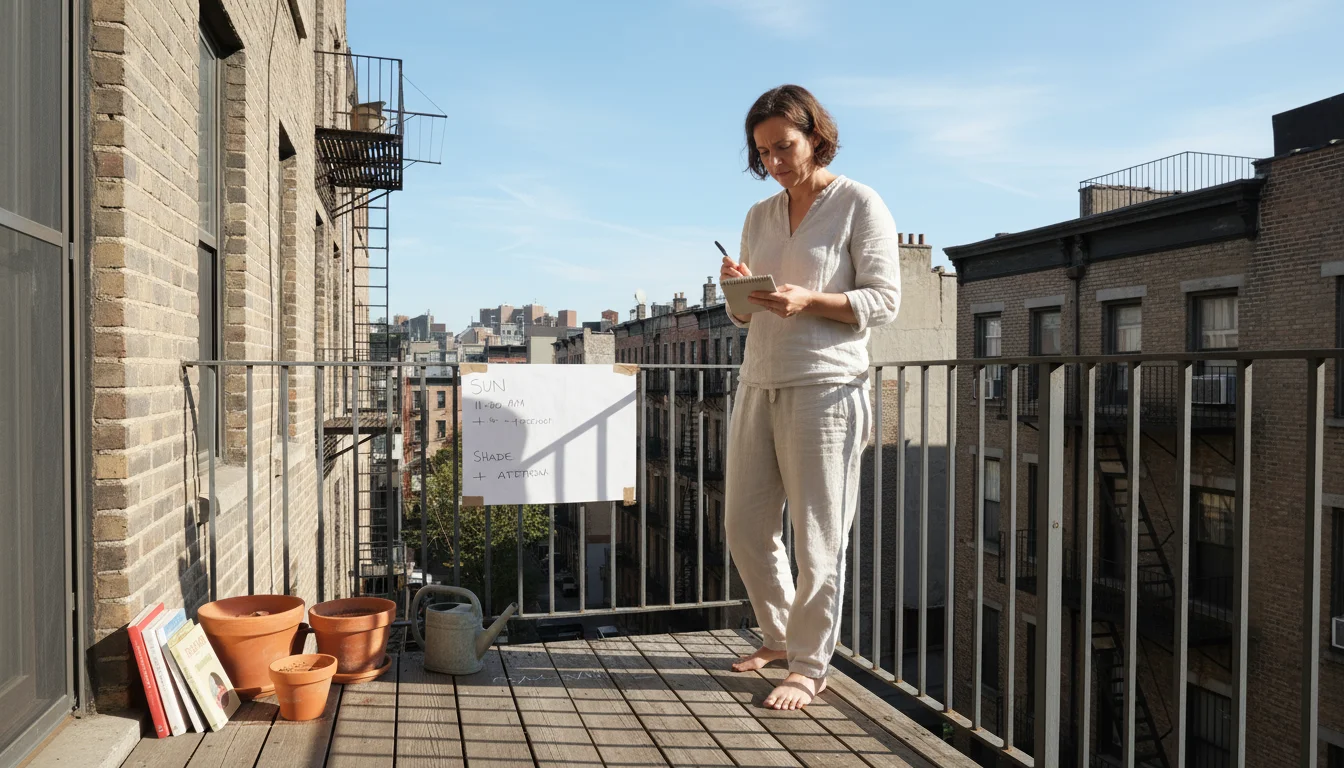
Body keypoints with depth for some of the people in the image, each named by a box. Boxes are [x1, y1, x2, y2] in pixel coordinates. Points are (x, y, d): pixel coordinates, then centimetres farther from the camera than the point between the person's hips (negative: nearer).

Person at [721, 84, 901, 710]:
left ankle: (809, 664, 14)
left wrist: (808, 301, -21)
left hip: (825, 387, -6)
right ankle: (779, 635, 31)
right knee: (746, 525, 10)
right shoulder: (759, 217, 16)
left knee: (818, 536, -1)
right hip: (758, 384, 7)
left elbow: (884, 300, -7)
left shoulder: (860, 205, -1)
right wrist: (739, 289, -3)